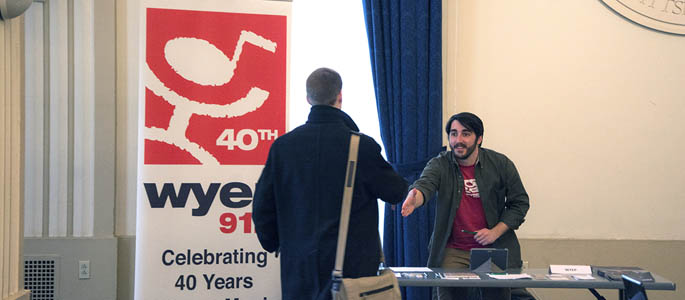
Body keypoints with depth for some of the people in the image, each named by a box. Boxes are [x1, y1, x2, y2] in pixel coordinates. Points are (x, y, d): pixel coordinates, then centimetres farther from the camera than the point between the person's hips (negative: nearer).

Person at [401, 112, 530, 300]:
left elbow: (520, 203, 5)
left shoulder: (500, 164, -1)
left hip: (494, 249, 1)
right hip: (452, 251, 0)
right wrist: (413, 199, -48)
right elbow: (424, 184, -24)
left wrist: (495, 232, -8)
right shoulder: (440, 164, -4)